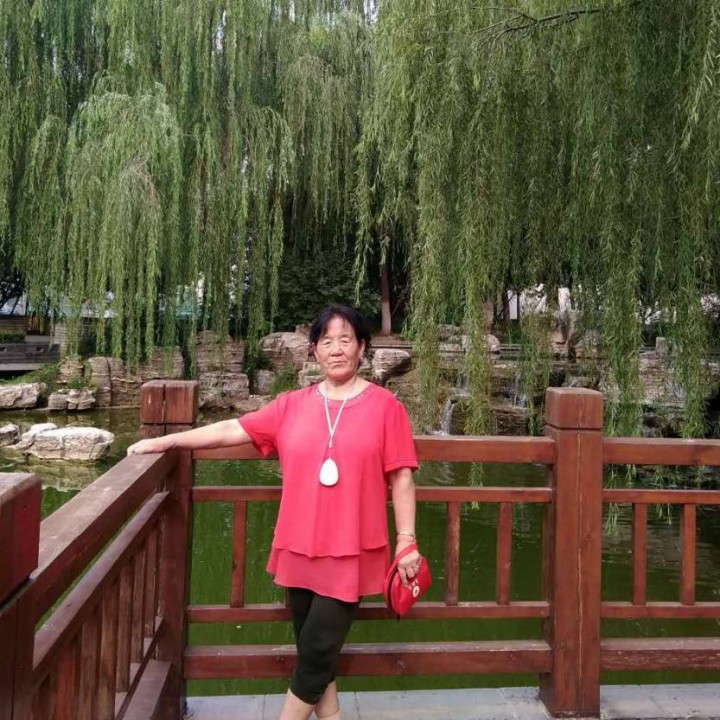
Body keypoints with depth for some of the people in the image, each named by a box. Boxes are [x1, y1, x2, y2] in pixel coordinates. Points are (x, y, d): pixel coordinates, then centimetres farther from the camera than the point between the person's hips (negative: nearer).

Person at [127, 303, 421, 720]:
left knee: (318, 651, 1)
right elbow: (232, 429, 5)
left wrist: (407, 542, -6)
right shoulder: (292, 406, 5)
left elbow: (401, 478, -3)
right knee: (314, 652, 13)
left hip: (352, 552, -3)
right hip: (300, 549, 4)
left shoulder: (385, 405, -4)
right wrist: (164, 442, 3)